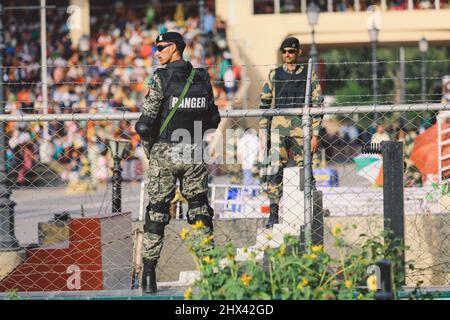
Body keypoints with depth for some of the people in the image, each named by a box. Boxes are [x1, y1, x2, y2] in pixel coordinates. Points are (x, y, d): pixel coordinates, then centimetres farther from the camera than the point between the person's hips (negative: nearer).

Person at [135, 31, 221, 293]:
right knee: (200, 211, 9)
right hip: (194, 154, 3)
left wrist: (149, 149, 3)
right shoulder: (202, 77, 4)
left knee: (157, 211, 2)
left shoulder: (161, 78, -10)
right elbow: (213, 119, 10)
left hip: (164, 153, -3)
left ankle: (149, 274, 1)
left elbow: (146, 122, -12)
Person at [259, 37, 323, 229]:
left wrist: (315, 134, -3)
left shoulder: (309, 75, 7)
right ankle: (273, 214, -9)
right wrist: (263, 132, 6)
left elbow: (317, 104, 4)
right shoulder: (274, 75, 13)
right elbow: (265, 103, 14)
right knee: (275, 170, -10)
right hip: (278, 128, 1)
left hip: (301, 129, -1)